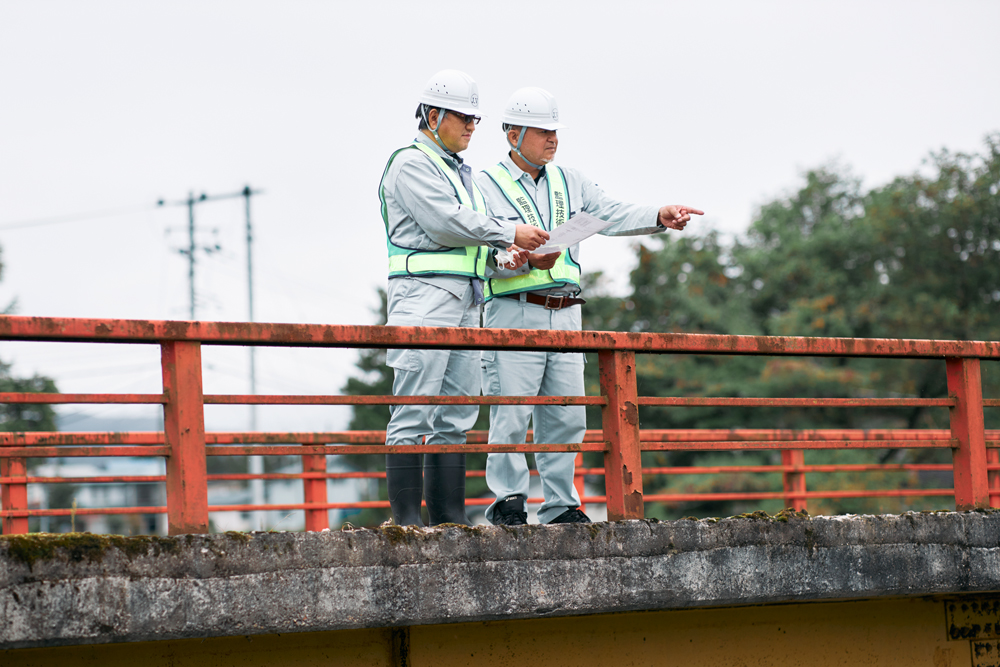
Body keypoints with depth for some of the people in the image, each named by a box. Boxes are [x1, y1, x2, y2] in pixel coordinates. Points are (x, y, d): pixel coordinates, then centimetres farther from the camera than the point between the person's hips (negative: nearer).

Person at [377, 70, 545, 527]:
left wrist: (502, 258, 7)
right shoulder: (411, 163, -4)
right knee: (413, 415, -11)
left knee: (455, 418, 7)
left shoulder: (461, 172, 25)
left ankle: (449, 516, 8)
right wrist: (510, 234, -9)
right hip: (425, 296, -9)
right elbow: (446, 223, -16)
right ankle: (406, 519, -14)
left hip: (465, 302, 9)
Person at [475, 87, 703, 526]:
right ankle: (508, 502, -1)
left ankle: (560, 505, 12)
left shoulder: (569, 183, 17)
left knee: (566, 415, 5)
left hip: (564, 316, 6)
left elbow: (612, 216, 7)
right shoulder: (486, 186, 0)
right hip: (514, 314, -5)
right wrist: (529, 261, -25)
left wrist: (658, 217, -10)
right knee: (512, 414, -9)